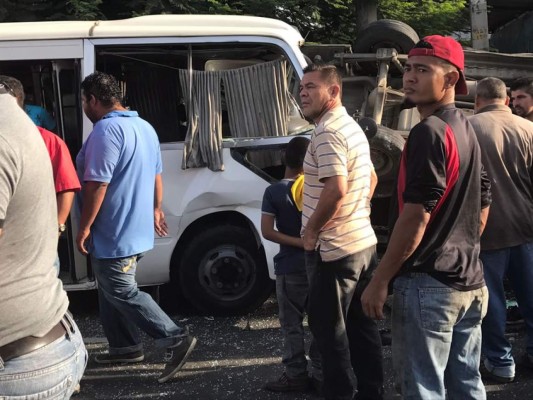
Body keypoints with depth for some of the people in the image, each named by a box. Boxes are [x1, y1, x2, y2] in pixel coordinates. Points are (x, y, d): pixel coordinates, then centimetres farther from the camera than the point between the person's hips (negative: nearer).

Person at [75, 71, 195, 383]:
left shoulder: (107, 130, -20)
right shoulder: (144, 127, 12)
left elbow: (98, 184, -24)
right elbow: (156, 175, 20)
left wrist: (84, 228, -18)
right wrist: (155, 209, 29)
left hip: (114, 233, -10)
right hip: (136, 228, 10)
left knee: (122, 293, -2)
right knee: (112, 290, 19)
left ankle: (177, 339, -3)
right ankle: (125, 346, 27)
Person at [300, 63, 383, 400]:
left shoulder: (328, 132, -16)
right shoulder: (352, 127, 15)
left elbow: (336, 188, -27)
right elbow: (371, 178, 26)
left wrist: (311, 229, -16)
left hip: (334, 249, -10)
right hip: (364, 243, 10)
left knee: (329, 330, 0)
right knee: (362, 325, 16)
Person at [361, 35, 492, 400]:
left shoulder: (429, 132, -17)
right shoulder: (468, 131, 13)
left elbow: (415, 217, -21)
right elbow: (483, 205, 20)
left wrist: (379, 281, -16)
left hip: (428, 283, -9)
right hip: (469, 281, 10)